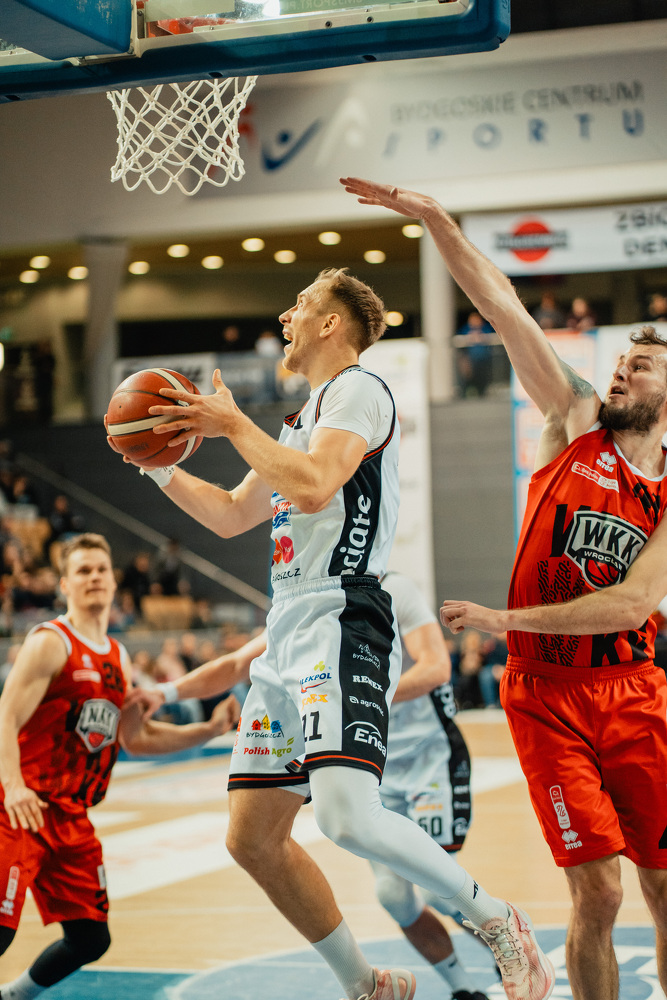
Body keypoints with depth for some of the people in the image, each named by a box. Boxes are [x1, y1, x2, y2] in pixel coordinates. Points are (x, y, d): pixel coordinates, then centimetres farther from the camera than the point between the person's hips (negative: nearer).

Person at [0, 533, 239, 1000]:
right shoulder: (51, 643, -9)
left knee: (91, 939, 8)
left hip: (73, 817, 8)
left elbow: (136, 738, 22)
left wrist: (208, 730, 13)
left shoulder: (118, 658, 15)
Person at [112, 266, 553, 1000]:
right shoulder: (306, 417, 25)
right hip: (289, 633, 10)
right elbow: (231, 514, 34)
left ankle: (498, 924, -8)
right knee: (252, 839, 7)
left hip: (341, 623, -10)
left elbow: (315, 487, -22)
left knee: (348, 818, -27)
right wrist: (158, 465, 25)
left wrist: (233, 425, -11)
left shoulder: (358, 390, -4)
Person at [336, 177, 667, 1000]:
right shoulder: (574, 424, 4)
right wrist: (435, 220, -10)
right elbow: (502, 307, -3)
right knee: (597, 890, -8)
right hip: (546, 692, -1)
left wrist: (506, 619, -18)